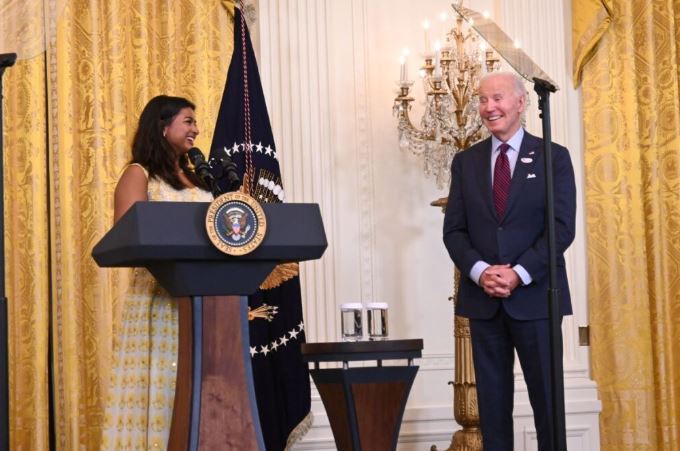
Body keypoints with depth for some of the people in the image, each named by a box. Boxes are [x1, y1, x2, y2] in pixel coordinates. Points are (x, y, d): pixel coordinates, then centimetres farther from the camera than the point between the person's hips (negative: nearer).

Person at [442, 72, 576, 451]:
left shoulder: (554, 157, 2)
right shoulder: (466, 162, 11)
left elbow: (563, 227, -7)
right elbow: (454, 230, 6)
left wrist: (519, 274, -16)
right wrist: (480, 271, -12)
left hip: (535, 295, -3)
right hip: (482, 297, 3)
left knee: (546, 396, 2)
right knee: (492, 398, 6)